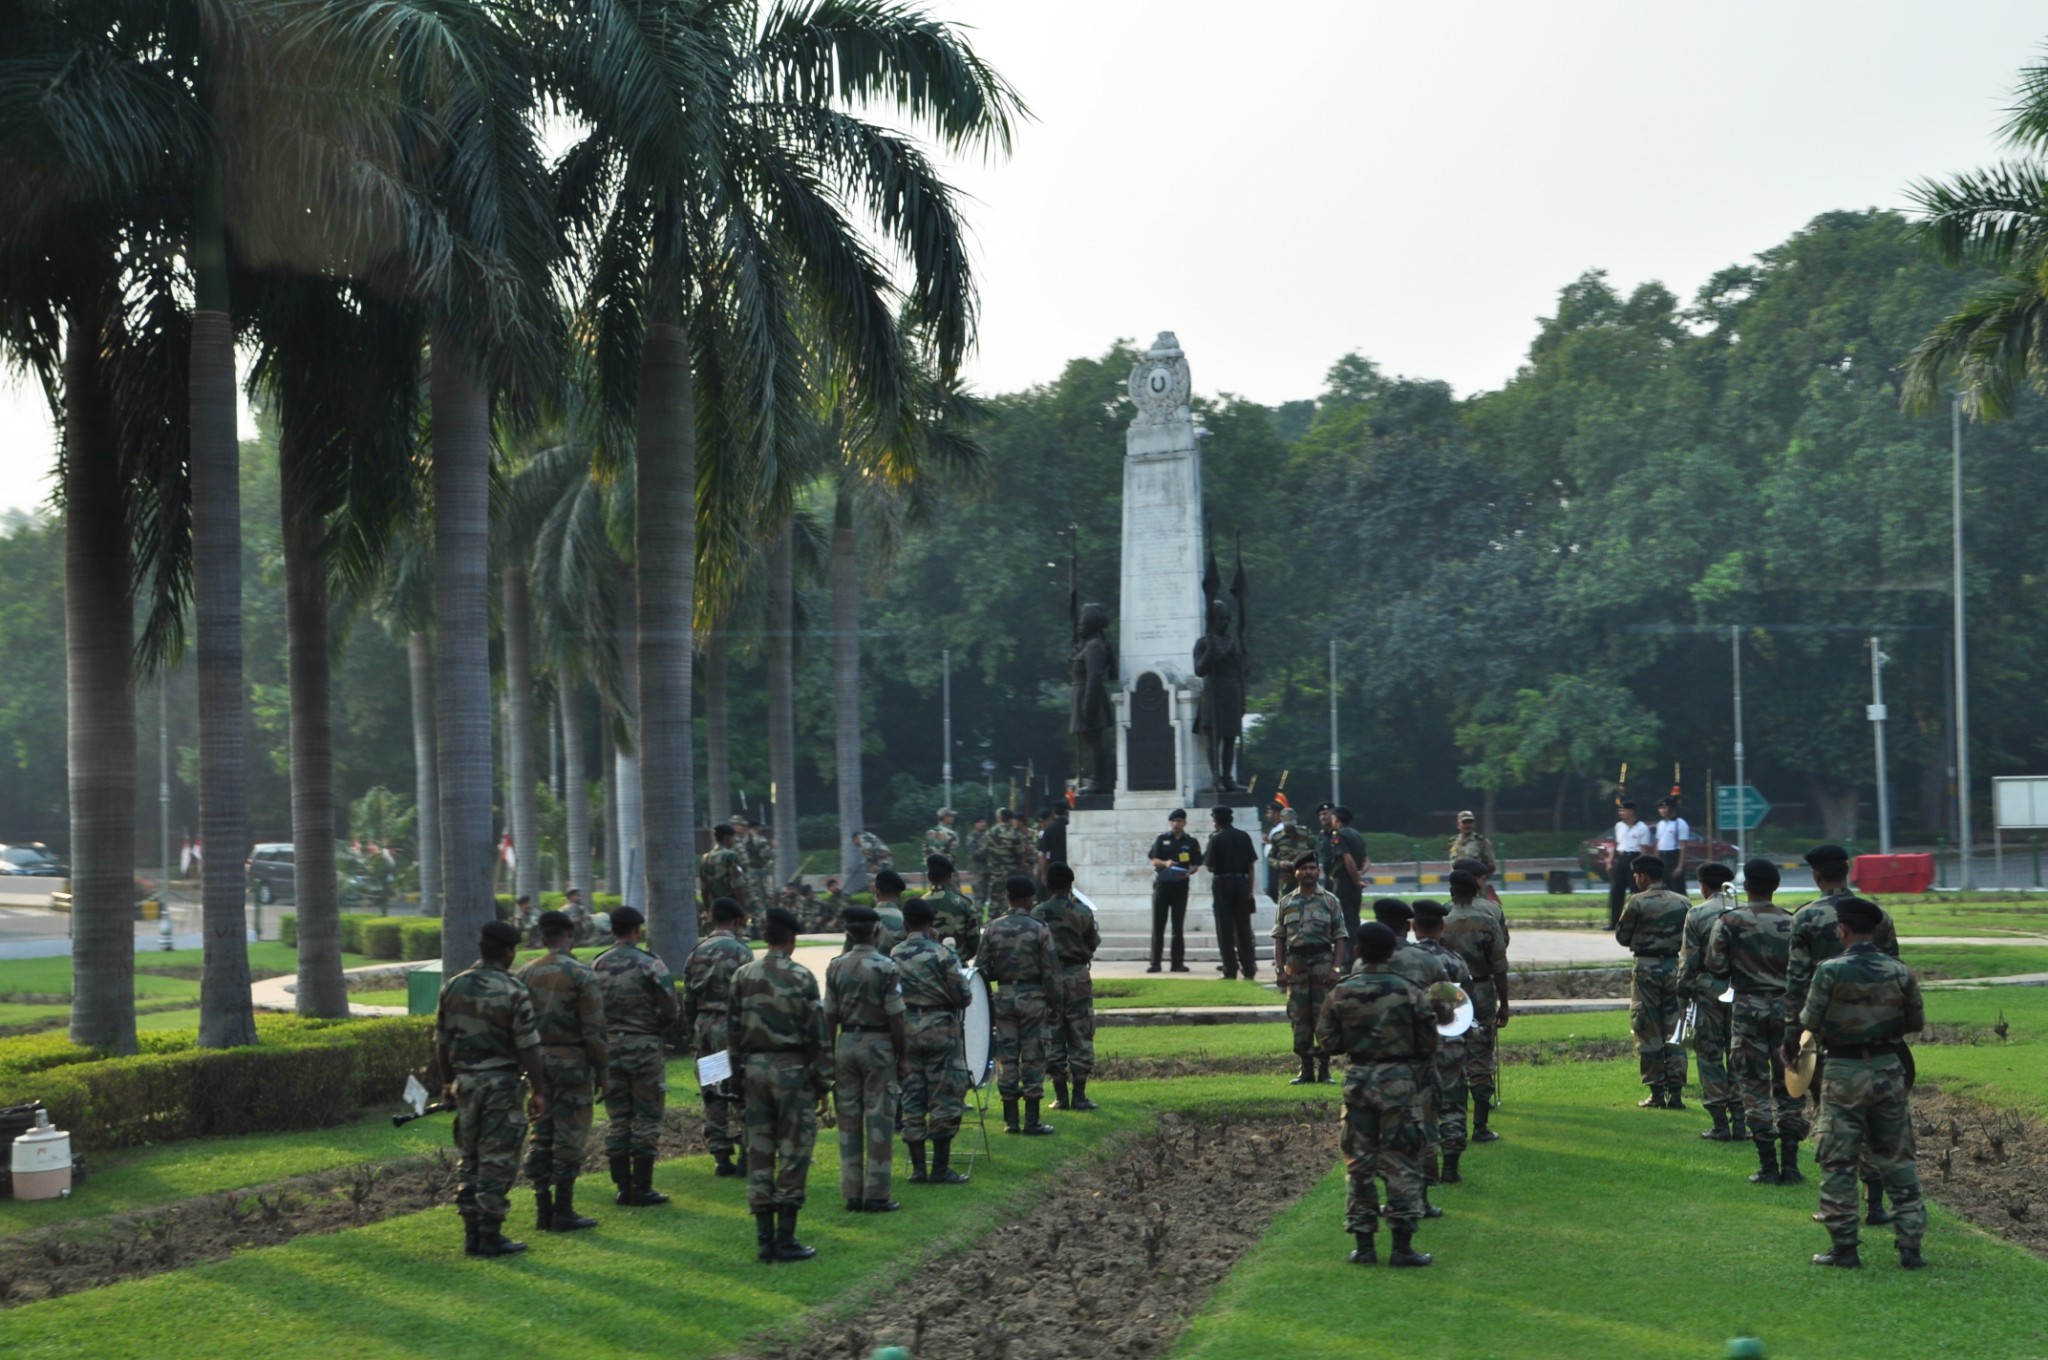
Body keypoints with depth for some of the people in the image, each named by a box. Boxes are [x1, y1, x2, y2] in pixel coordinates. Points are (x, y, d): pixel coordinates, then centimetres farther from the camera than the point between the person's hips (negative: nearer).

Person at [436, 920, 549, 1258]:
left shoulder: (453, 986, 3)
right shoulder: (513, 992, -13)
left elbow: (441, 1040, 9)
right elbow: (528, 1048, -12)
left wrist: (447, 1081, 19)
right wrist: (538, 1091, -6)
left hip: (465, 1081, 5)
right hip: (501, 1083, -5)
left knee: (469, 1160, 14)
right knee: (497, 1161, -1)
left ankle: (471, 1234, 15)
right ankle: (490, 1237, -1)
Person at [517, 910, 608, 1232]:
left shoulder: (525, 974, 5)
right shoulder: (581, 974, -11)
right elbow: (594, 1028, -12)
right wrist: (601, 1069, -3)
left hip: (537, 1062, 5)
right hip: (571, 1063, -5)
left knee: (540, 1136, 10)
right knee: (569, 1139, -1)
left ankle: (543, 1211, 12)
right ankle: (563, 1212, 0)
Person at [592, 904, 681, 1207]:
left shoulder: (597, 966, 2)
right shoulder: (650, 965, -11)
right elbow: (672, 1010, -10)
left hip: (609, 1048, 4)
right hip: (644, 1048, -4)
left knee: (616, 1121, 10)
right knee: (645, 1120, 2)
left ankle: (623, 1188, 11)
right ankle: (642, 1188, 2)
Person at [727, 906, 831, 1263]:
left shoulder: (743, 977, 5)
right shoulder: (801, 977, -8)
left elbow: (732, 1032, 8)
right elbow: (816, 1036, -8)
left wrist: (739, 1078, 15)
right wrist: (823, 1084, -2)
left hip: (754, 1069, 4)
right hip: (791, 1070, -4)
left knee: (759, 1153, 8)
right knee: (793, 1153, 1)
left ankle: (764, 1240, 9)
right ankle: (786, 1240, -1)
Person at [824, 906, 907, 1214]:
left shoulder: (835, 967, 1)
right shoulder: (885, 968, -12)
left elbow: (830, 1017, 4)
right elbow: (895, 1018, -12)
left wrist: (830, 1056, 12)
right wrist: (903, 1056, -3)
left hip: (846, 1044, 4)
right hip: (878, 1046, -4)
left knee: (848, 1120, 9)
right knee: (879, 1120, 0)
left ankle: (852, 1194, 11)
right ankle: (876, 1195, 1)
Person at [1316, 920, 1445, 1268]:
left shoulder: (1341, 993, -4)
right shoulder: (1409, 992, -7)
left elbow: (1327, 1040, 1)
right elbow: (1427, 1044, -2)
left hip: (1358, 1081, 2)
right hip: (1400, 1082, -2)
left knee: (1359, 1162, 9)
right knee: (1402, 1163, 3)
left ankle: (1363, 1245, 9)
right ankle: (1402, 1246, 2)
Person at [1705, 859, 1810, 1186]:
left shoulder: (1729, 922, -7)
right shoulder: (1792, 922, -1)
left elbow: (1716, 968, -5)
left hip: (1748, 1010, -2)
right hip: (1786, 1007, 2)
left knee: (1755, 1086, 3)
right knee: (1788, 1086, 9)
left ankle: (1768, 1167, 1)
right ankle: (1790, 1164, 7)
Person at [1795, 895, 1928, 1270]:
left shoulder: (1830, 971, -14)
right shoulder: (1899, 972, -3)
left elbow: (1810, 1022, -10)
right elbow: (1917, 1022, 6)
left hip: (1843, 1073, -4)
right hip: (1888, 1069, 4)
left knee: (1838, 1162, 6)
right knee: (1898, 1160, 12)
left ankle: (1843, 1246, 7)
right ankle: (1910, 1244, 12)